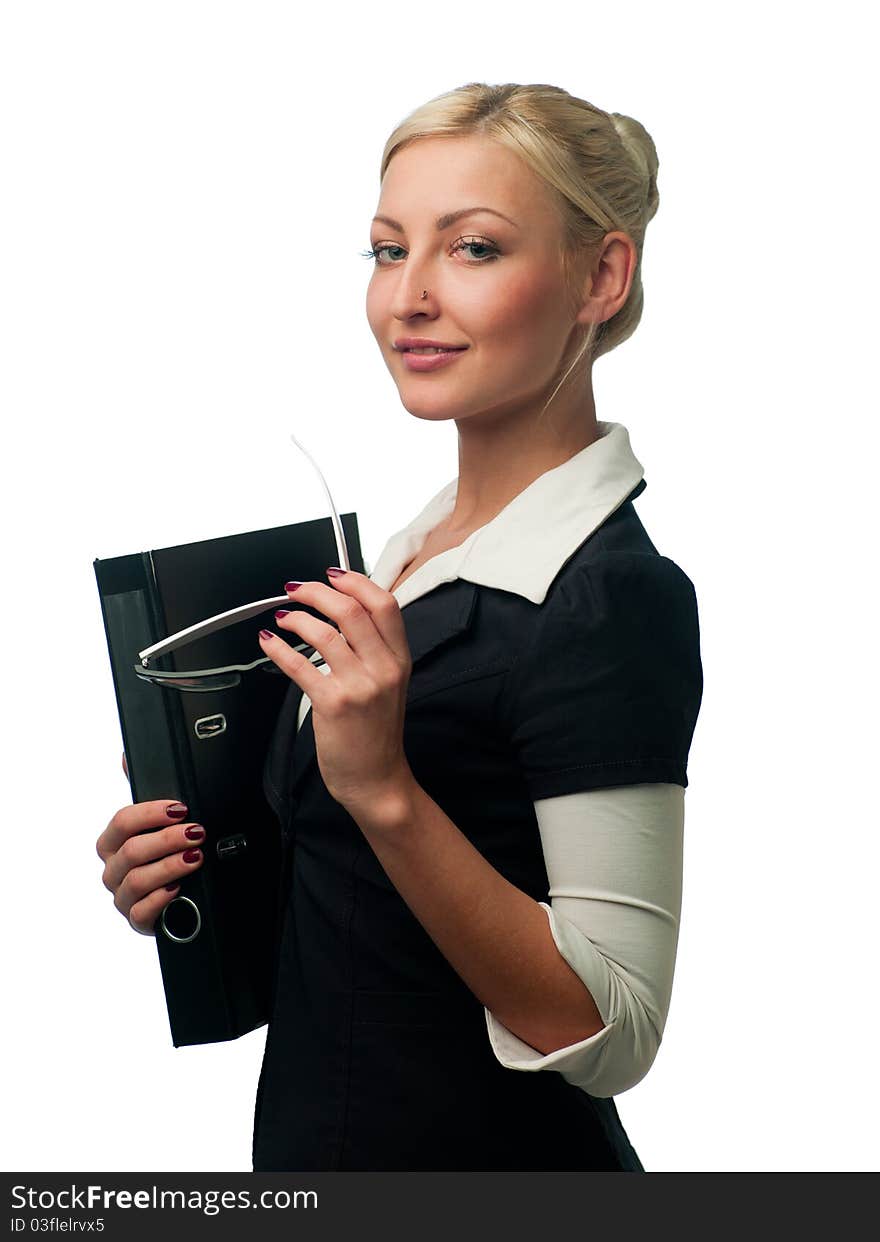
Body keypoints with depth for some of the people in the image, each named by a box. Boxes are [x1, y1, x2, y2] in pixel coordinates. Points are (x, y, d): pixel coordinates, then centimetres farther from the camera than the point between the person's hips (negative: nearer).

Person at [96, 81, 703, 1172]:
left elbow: (608, 1035, -23)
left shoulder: (615, 600, -23)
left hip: (485, 1157, -7)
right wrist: (190, 871, -4)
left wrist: (384, 789, -31)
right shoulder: (424, 539, 1)